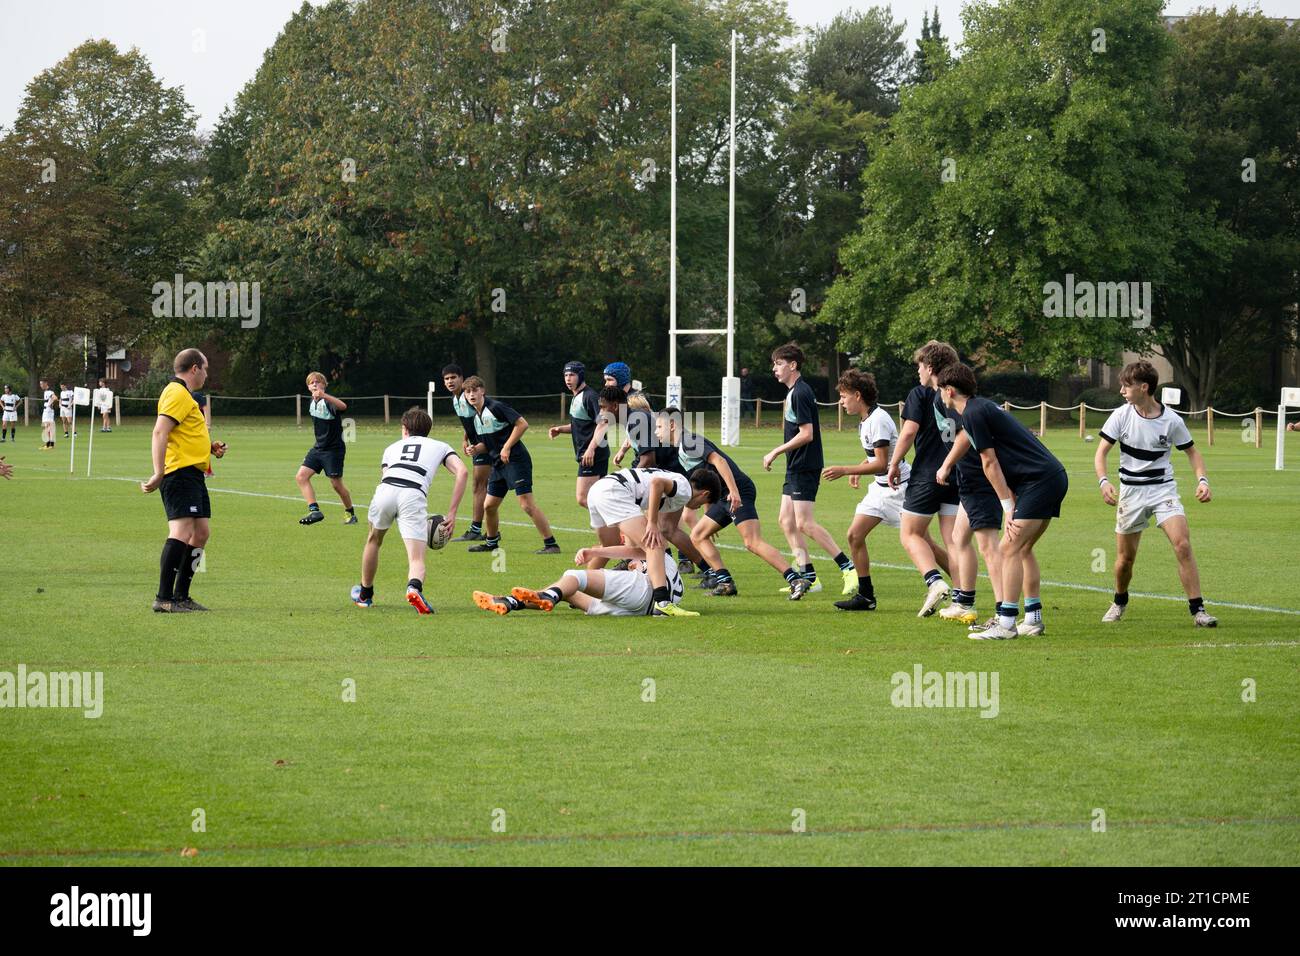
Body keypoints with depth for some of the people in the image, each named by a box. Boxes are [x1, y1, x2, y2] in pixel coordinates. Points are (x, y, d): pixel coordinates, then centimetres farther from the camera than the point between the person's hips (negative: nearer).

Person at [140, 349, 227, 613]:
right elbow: (160, 432, -21)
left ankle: (181, 596, 16)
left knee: (201, 533, 11)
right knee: (182, 531, -18)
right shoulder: (177, 393, -10)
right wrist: (159, 474, -30)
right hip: (180, 471, -11)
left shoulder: (184, 395, 24)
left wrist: (210, 447, 22)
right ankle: (164, 599, -21)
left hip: (193, 474, 11)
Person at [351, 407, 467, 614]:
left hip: (385, 490, 2)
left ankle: (364, 595, 44)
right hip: (414, 496, -2)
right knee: (416, 559, -3)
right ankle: (414, 587, -37)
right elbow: (462, 472, 11)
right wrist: (451, 514, 9)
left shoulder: (393, 447, 35)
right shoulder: (440, 446, 29)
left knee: (373, 540, 30)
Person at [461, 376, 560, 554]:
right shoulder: (476, 417, 14)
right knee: (489, 506, 11)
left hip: (515, 460, -9)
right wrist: (476, 449, 0)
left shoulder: (495, 407, -13)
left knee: (527, 504, -15)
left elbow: (522, 424, -18)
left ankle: (551, 544, -13)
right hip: (498, 464, 9)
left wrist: (506, 448, -18)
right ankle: (491, 542, 30)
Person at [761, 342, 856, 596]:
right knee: (787, 521, 9)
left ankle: (849, 568, -12)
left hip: (805, 468, -11)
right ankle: (808, 577, 10)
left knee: (805, 523, -13)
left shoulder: (800, 393, -16)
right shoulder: (794, 392, 15)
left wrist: (775, 452, -15)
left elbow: (807, 434, -21)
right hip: (796, 468, 11)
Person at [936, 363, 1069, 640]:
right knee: (1022, 549, 16)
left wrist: (1009, 509, -8)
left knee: (1009, 548, -11)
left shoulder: (973, 414, -10)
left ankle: (1006, 624, -14)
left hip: (1040, 480, -10)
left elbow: (991, 464, -10)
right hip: (1054, 476, 10)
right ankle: (1034, 618, 17)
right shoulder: (983, 406, 20)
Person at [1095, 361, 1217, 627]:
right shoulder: (1121, 416, -6)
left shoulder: (1172, 420, -8)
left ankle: (1198, 610, -15)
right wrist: (1104, 482, -23)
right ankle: (1119, 603, 35)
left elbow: (1192, 451, 6)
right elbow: (1101, 452, -5)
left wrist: (1202, 480, -11)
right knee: (1125, 556, 6)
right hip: (1131, 492, 1)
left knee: (1183, 545, -19)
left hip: (1164, 489, -1)